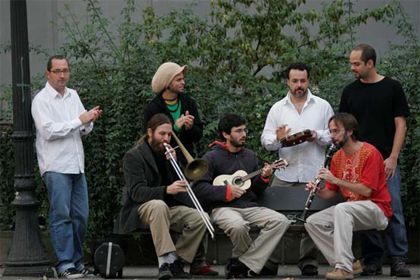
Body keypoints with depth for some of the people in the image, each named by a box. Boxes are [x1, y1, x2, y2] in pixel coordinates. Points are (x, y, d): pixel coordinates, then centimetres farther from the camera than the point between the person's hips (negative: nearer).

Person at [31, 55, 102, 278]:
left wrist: (90, 121, -3)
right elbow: (48, 131, -16)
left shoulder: (73, 96, 17)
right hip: (56, 166, -7)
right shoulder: (41, 100, -4)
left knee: (80, 216, 6)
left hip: (76, 165, 7)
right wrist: (80, 120, -15)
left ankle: (76, 261, 14)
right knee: (61, 215, -9)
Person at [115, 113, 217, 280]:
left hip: (168, 207, 6)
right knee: (159, 205, -40)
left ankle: (175, 263, -15)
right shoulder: (133, 157, -7)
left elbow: (181, 183, 7)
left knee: (199, 218, -19)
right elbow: (136, 192, -20)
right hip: (141, 209, -6)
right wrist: (166, 190, -35)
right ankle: (166, 260, -45)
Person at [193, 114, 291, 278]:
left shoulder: (250, 156, 20)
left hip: (249, 207, 6)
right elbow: (198, 187, -9)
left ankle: (242, 264, -19)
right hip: (222, 207, -6)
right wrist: (226, 191, -17)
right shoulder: (212, 157, 2)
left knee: (281, 221, -19)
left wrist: (263, 178, 2)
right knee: (238, 226, -40)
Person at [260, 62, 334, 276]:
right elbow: (265, 140, 5)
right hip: (284, 175, 1)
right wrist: (277, 139, -16)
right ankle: (270, 261, 4)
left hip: (312, 175, -1)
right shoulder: (277, 108, 10)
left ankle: (308, 263, 10)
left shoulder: (323, 107, 7)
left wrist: (318, 136, -13)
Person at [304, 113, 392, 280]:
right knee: (312, 222, -7)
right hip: (350, 209, 8)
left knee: (342, 209, -36)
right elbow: (330, 193, 11)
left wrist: (336, 179, -23)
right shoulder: (337, 157, 9)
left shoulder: (369, 153, -13)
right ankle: (349, 264, -12)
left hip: (377, 210, -8)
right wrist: (317, 191, -12)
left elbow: (366, 191, -20)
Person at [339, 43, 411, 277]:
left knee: (393, 209, -7)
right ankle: (372, 261, 8)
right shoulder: (350, 91, 9)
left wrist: (393, 158, -10)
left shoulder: (392, 88, 0)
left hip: (386, 161, -3)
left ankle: (399, 260, -4)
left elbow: (400, 124, -1)